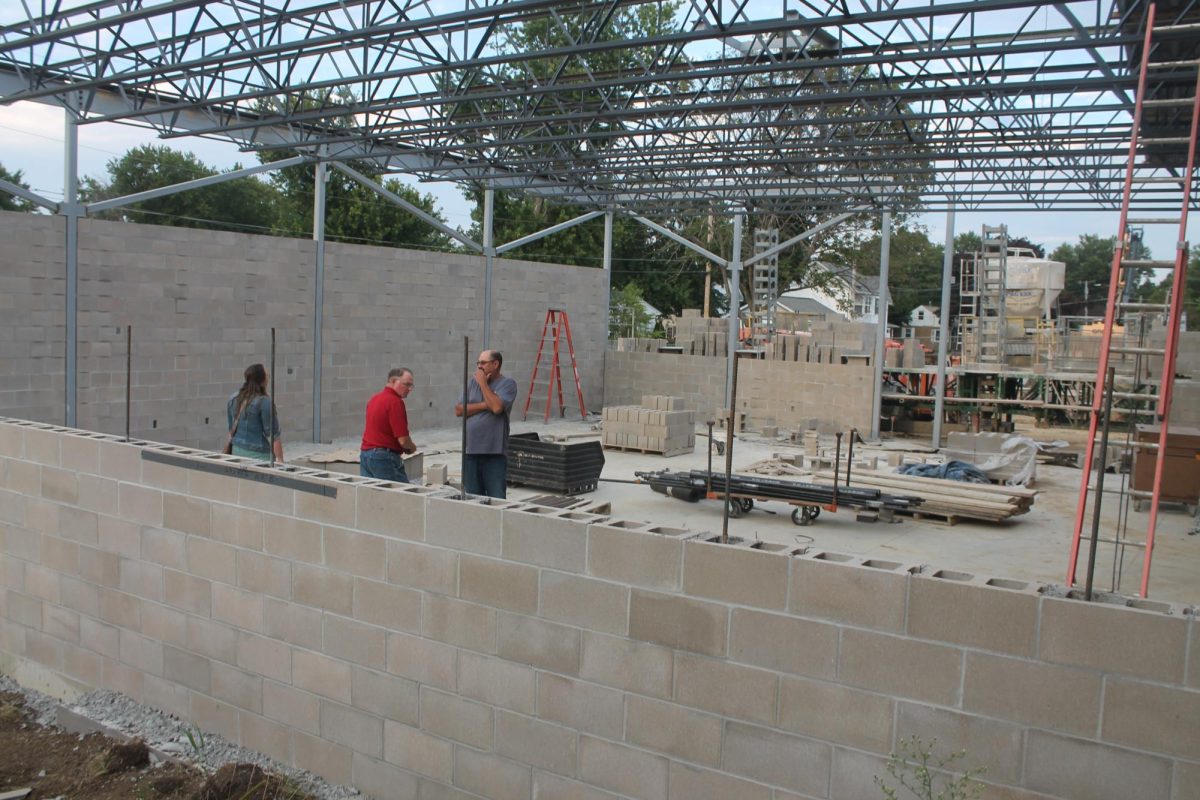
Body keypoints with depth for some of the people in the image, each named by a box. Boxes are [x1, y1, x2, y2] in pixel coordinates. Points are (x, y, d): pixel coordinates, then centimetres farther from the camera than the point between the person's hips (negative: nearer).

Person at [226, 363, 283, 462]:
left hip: (237, 451, 7)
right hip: (258, 454, -7)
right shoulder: (264, 402, -14)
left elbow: (231, 428, 17)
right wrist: (280, 459, -12)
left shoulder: (233, 398, 7)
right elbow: (273, 434, -15)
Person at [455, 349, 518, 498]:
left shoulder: (507, 383, -2)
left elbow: (497, 407, -19)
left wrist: (483, 383, -8)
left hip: (494, 452, -5)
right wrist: (483, 405, -7)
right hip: (471, 451, 5)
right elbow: (458, 410, 6)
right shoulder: (473, 381, 13)